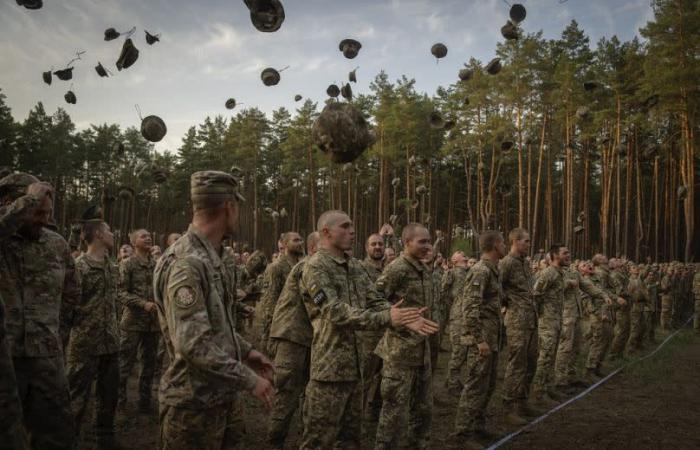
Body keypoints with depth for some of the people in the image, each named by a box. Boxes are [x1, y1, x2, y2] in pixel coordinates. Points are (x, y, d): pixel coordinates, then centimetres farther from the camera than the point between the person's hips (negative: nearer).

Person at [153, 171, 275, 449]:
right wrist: (249, 380, -22)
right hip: (194, 403, -9)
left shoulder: (210, 258, 10)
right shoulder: (186, 263, -22)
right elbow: (193, 345, -28)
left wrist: (245, 351, 11)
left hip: (220, 397, 9)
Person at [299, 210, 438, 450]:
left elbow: (376, 302, 6)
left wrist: (405, 319, -13)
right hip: (330, 366, -8)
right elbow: (336, 312, -24)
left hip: (355, 365, 8)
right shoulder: (315, 267, -13)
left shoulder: (355, 266, 12)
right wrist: (387, 318, -31)